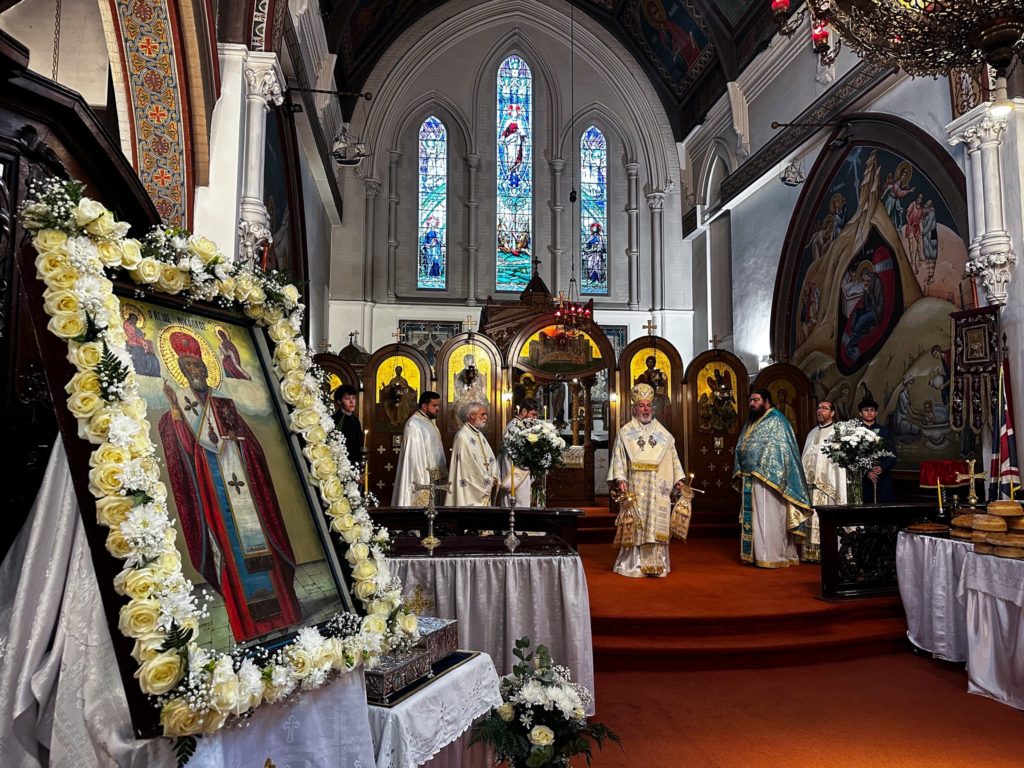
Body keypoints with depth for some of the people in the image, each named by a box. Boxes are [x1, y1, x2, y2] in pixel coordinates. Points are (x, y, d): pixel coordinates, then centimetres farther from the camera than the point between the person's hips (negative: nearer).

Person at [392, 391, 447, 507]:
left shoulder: (430, 422, 13)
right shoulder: (413, 425, -16)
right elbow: (414, 455, -19)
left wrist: (442, 475, 12)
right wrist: (421, 482, -21)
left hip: (435, 477, 9)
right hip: (423, 478, -9)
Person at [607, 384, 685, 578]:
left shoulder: (664, 434, 12)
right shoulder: (625, 432, 5)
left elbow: (673, 458, 13)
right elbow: (618, 458, 0)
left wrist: (678, 479, 2)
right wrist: (620, 479, -13)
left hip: (658, 488, 2)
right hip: (634, 488, -2)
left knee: (657, 525, 0)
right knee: (635, 526, -2)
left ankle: (657, 564, 7)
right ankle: (634, 565, 5)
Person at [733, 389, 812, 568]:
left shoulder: (776, 421, -6)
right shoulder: (751, 422, 18)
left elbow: (780, 450, -14)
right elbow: (741, 449, 20)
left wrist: (761, 473, -19)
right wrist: (740, 472, 9)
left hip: (767, 478, -8)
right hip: (749, 479, 8)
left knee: (769, 518, -5)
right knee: (752, 517, 9)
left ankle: (771, 556, 0)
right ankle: (754, 553, 15)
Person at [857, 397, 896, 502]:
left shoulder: (885, 431, 14)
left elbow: (892, 455, 8)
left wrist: (882, 468, -10)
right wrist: (866, 472, -12)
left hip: (883, 479, 2)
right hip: (862, 479, -2)